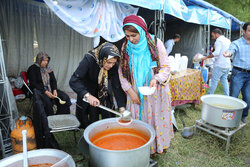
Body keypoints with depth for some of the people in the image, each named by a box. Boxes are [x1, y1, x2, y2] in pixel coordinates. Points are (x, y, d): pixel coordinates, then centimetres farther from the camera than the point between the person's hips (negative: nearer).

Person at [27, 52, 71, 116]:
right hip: (39, 90, -5)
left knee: (65, 97, -18)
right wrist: (45, 92, -21)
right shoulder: (32, 69, -2)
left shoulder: (48, 69, 15)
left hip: (50, 90, 5)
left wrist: (55, 90, -10)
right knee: (47, 101, -37)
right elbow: (33, 84, -11)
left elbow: (53, 80, 11)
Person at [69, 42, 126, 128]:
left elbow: (117, 86, -20)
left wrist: (122, 107, -28)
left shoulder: (114, 65, -23)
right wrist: (87, 95, -49)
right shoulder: (89, 59, -32)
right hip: (87, 91, -2)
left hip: (104, 94, 2)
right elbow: (74, 81, -35)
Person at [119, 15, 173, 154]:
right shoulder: (126, 47, -1)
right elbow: (122, 72, 2)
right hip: (136, 93, 2)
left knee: (157, 118, 10)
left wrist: (156, 79, -24)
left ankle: (159, 145, 34)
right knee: (138, 119, 10)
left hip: (155, 92, -2)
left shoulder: (155, 43, -8)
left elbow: (166, 66, -5)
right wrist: (130, 91, -6)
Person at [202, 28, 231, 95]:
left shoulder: (219, 40, -10)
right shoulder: (228, 40, 17)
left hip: (220, 65, -9)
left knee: (214, 80, -2)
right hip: (227, 65, 9)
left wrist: (206, 57, -15)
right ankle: (226, 96, 16)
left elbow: (216, 53, -22)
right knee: (224, 80, 14)